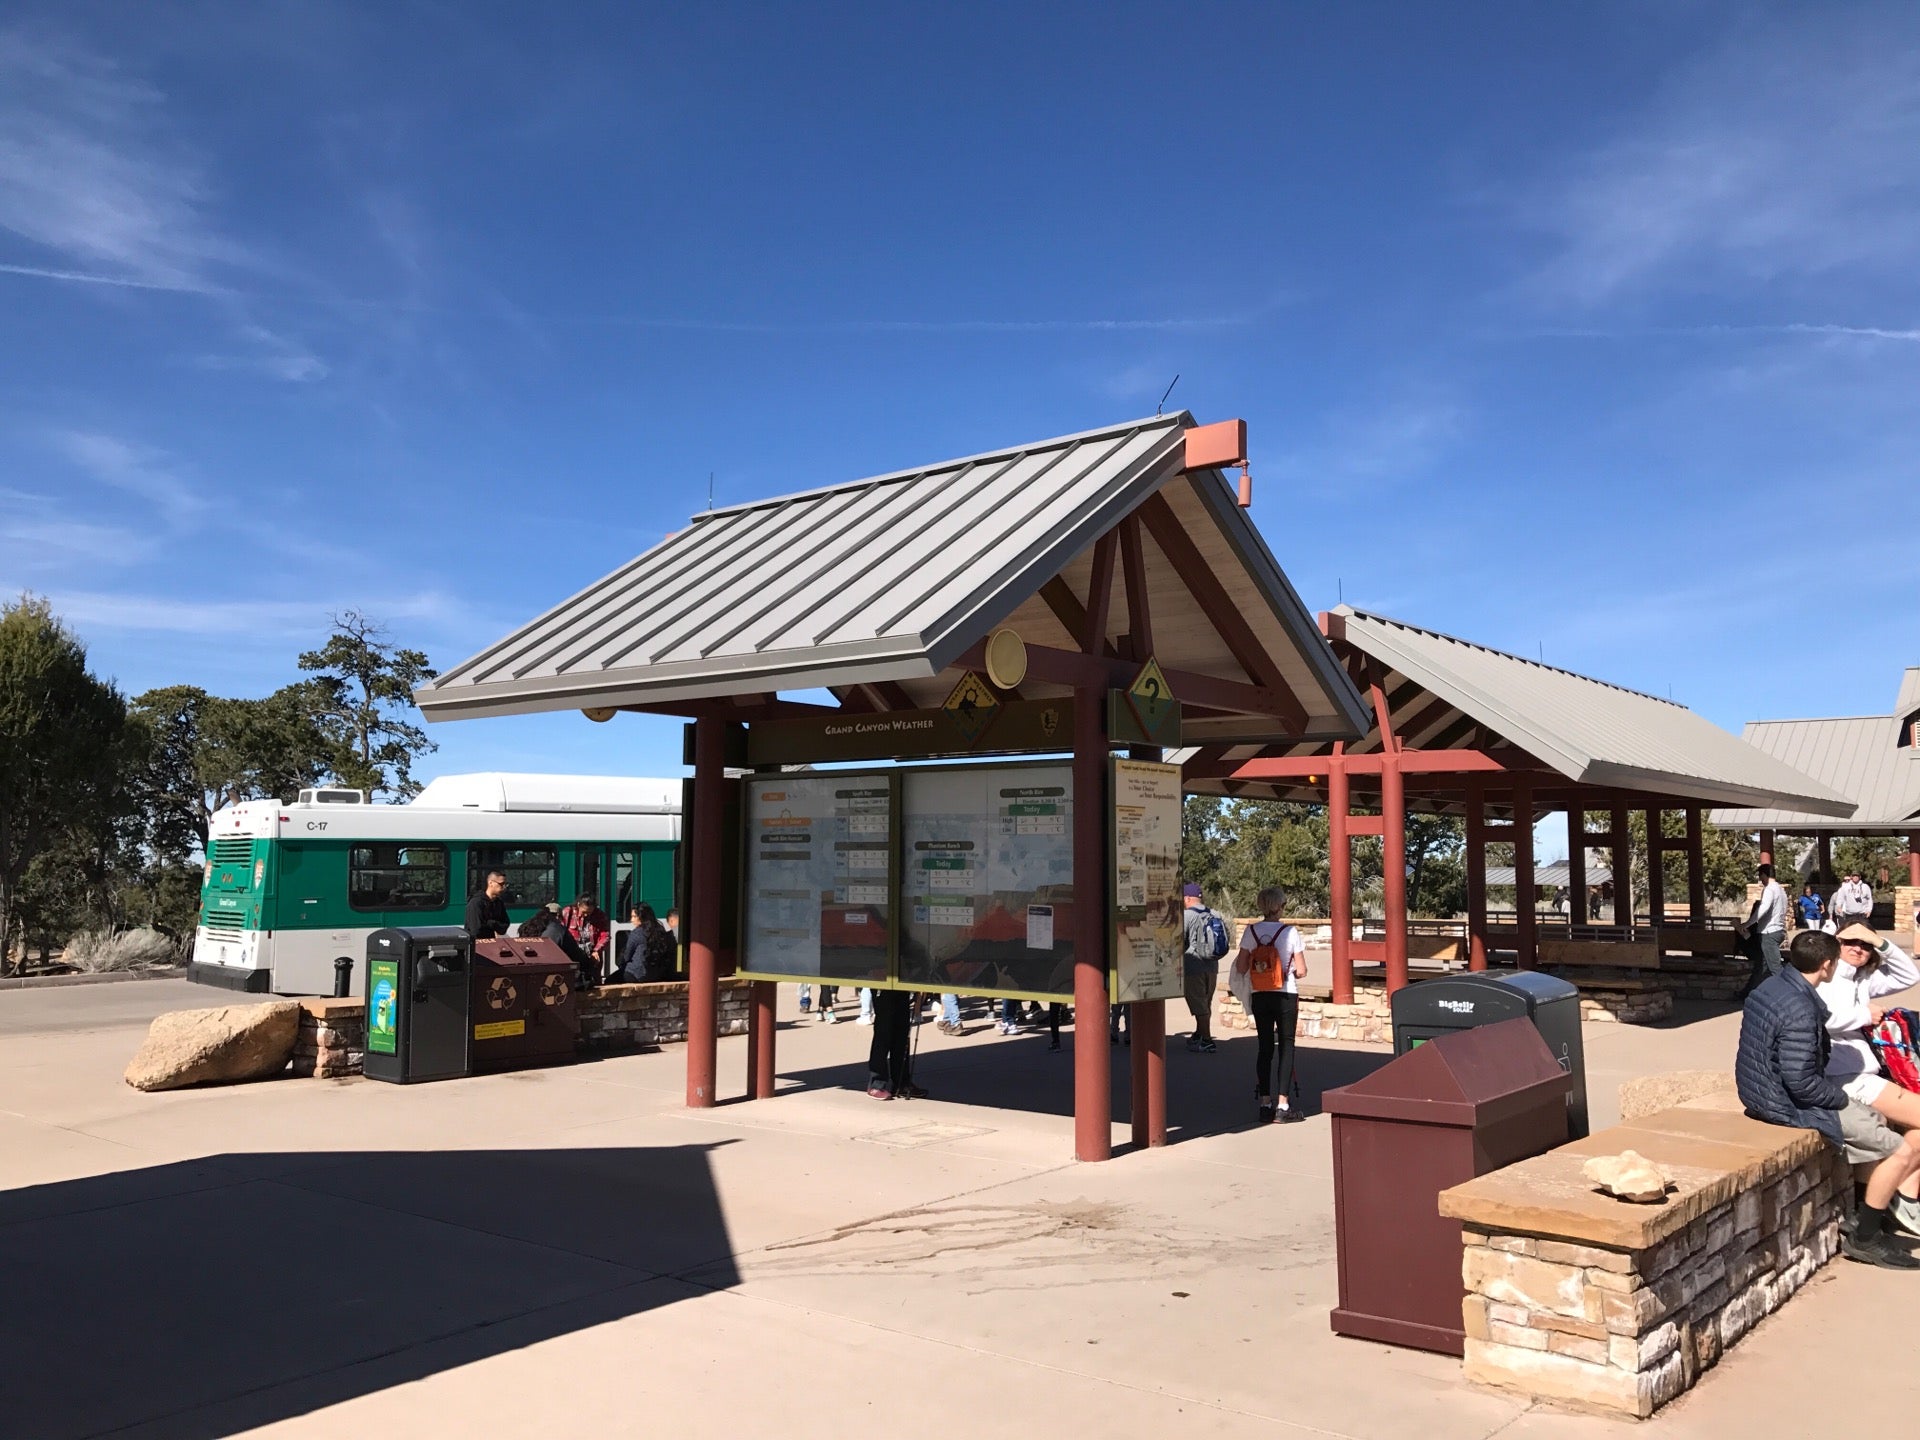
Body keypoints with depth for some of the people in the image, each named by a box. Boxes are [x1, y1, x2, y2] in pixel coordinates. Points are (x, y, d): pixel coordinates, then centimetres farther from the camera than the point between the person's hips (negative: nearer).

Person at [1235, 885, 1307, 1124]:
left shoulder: (1250, 931, -4)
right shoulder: (1290, 932, -10)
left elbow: (1241, 967, -3)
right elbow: (1301, 970, -10)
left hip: (1260, 997, 3)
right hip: (1286, 996, -3)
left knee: (1265, 1046, 11)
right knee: (1286, 1046, 4)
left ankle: (1265, 1103, 14)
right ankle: (1283, 1105, 0)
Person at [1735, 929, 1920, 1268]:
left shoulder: (1772, 986, 3)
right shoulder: (1799, 1010, -27)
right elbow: (1801, 1083, -28)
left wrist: (1835, 1089, 13)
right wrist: (1841, 1096, -10)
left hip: (1767, 1091, 10)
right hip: (1790, 1106, -10)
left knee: (1878, 1120, 25)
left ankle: (1868, 1212, 29)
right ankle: (1864, 1238, 6)